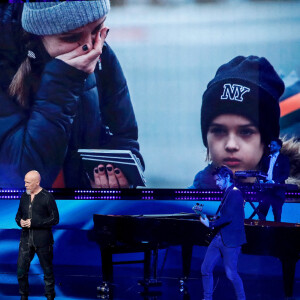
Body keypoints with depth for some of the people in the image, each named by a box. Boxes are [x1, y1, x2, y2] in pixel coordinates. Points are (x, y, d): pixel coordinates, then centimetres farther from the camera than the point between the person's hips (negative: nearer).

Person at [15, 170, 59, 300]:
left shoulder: (47, 197, -7)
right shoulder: (24, 197, 11)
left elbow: (55, 219, -10)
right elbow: (18, 215, 22)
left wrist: (34, 223, -16)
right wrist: (20, 221, -4)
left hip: (42, 241, -5)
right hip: (26, 239, 5)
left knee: (47, 270, 6)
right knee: (21, 270, 1)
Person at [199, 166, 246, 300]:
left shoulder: (235, 193, -14)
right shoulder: (227, 193, 16)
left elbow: (229, 217, -22)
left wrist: (210, 224, -15)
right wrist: (206, 217, 9)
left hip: (231, 240, -9)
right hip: (220, 237, 9)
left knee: (231, 274, -5)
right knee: (206, 269, 8)